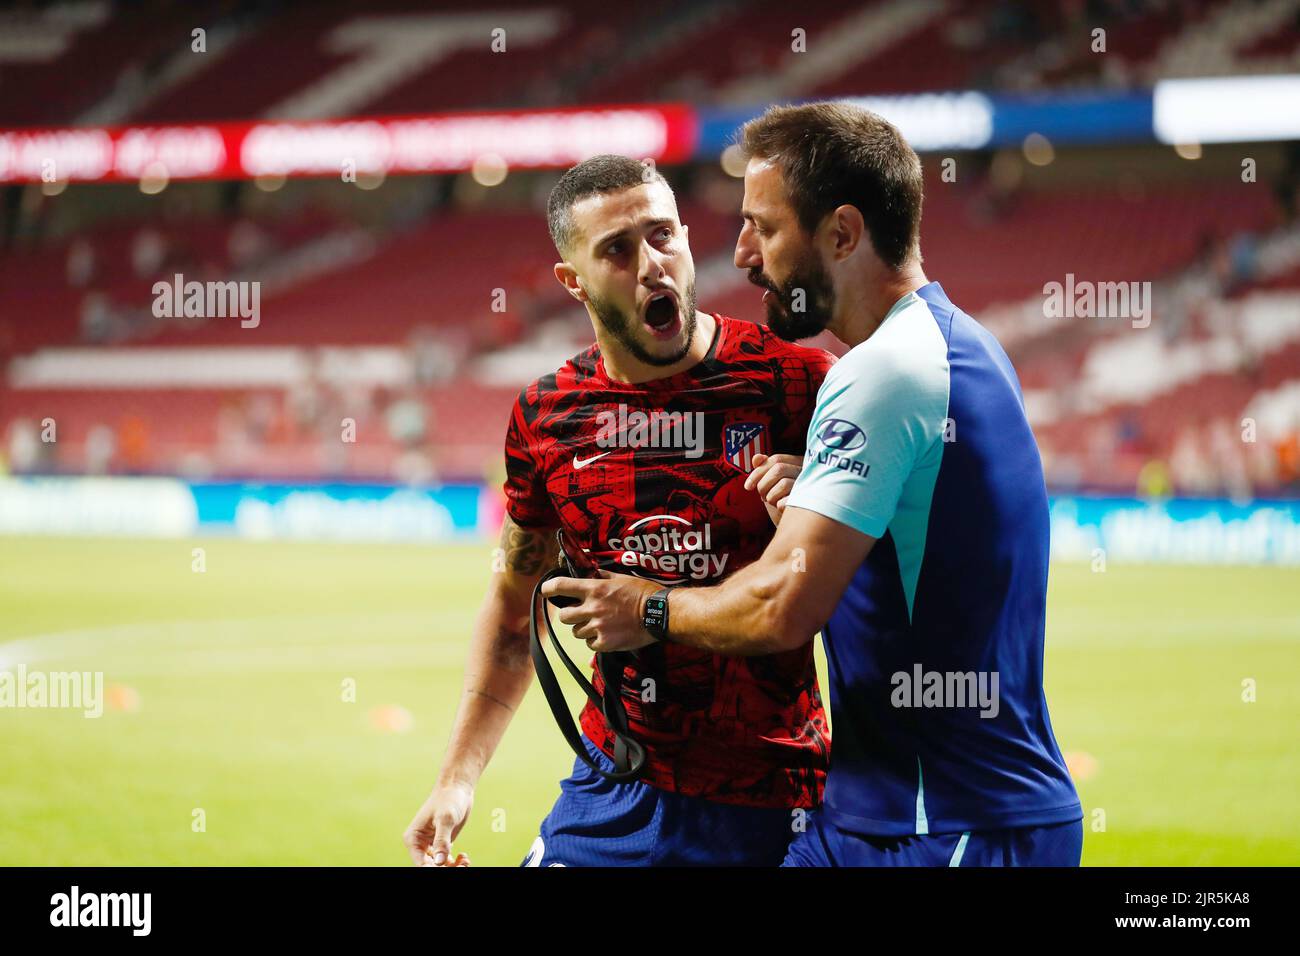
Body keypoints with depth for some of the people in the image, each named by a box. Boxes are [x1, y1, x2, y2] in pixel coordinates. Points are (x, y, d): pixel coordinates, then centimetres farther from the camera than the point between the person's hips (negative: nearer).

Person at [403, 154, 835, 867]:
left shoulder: (798, 384, -9)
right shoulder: (544, 415, 2)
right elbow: (516, 602, 15)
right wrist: (457, 777, 11)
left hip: (766, 807, -3)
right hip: (611, 791, 3)